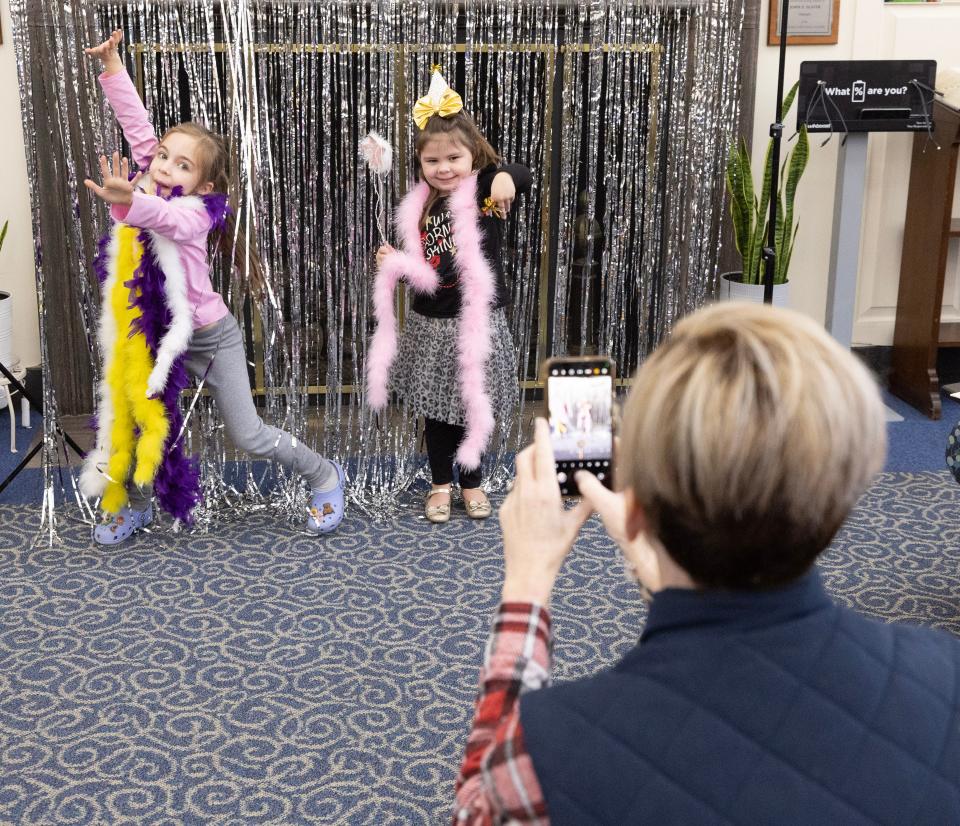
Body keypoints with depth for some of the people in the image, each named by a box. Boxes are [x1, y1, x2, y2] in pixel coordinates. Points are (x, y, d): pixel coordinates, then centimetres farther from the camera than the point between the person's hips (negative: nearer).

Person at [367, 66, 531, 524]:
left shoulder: (484, 189, -10)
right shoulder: (421, 208, 1)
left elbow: (522, 174, -30)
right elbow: (424, 271, 7)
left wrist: (506, 176, -50)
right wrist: (395, 263, -10)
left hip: (478, 322, -3)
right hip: (432, 324, 3)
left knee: (474, 404, 10)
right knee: (436, 407, 14)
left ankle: (471, 481, 32)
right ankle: (440, 484, 31)